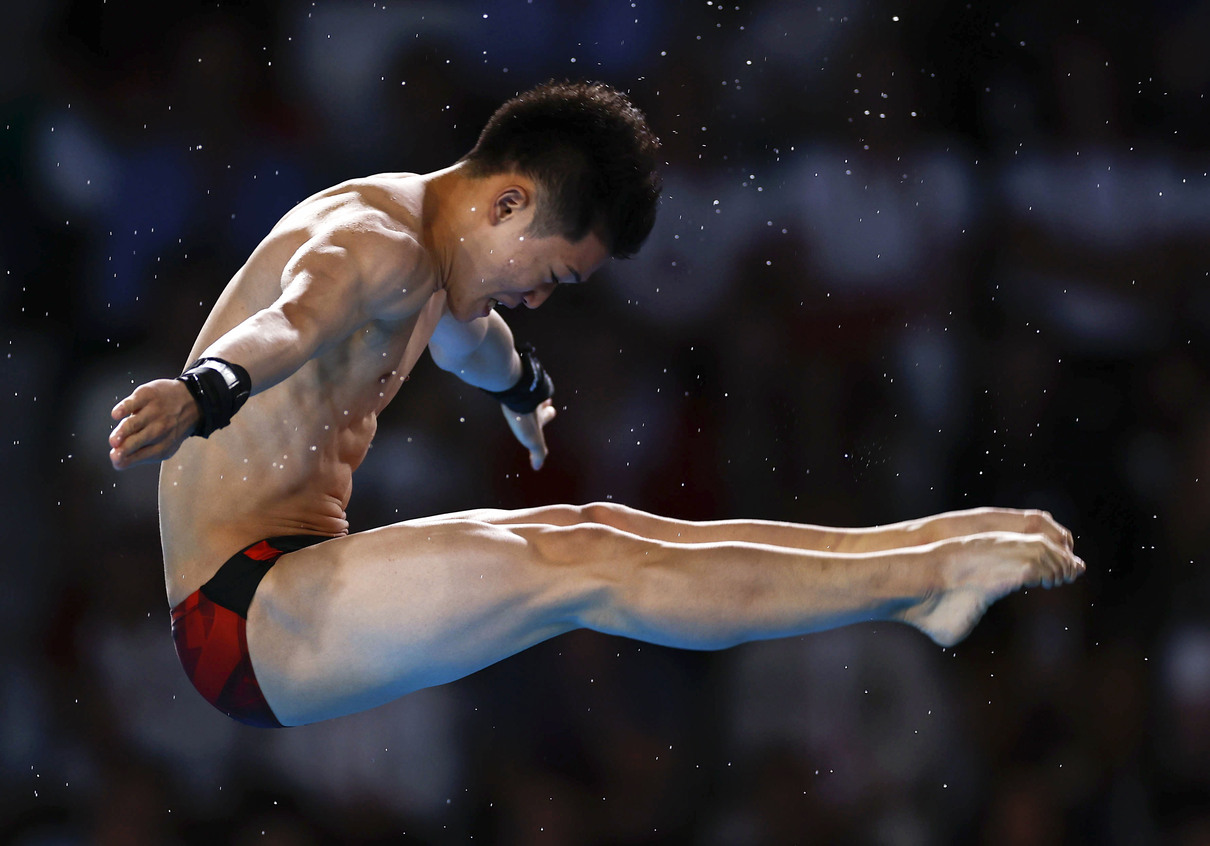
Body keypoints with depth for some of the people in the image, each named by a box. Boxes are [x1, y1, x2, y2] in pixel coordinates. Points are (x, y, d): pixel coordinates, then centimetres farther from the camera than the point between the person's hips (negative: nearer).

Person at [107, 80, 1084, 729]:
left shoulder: (429, 246, 16)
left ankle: (921, 548, 8)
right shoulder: (373, 244, -17)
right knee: (579, 572, -19)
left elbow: (465, 335, 41)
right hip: (243, 621, -10)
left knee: (597, 531, 4)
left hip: (294, 581, 10)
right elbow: (291, 322, -41)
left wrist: (526, 392, 62)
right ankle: (923, 578, -20)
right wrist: (200, 395, -63)